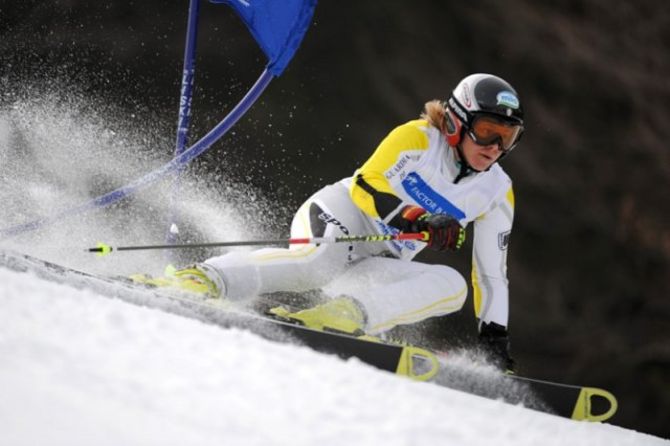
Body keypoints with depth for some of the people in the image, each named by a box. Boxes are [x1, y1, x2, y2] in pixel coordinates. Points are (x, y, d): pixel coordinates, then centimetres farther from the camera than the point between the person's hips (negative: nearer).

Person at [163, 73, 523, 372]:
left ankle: (341, 316, -39)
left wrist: (495, 336, 1)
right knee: (324, 262, -40)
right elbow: (365, 185, -19)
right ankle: (205, 280, -43)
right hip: (338, 216, -6)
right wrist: (418, 222, -33)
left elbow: (491, 272, 11)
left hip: (377, 267, 6)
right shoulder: (418, 138, -7)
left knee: (452, 286, -23)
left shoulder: (497, 193, 7)